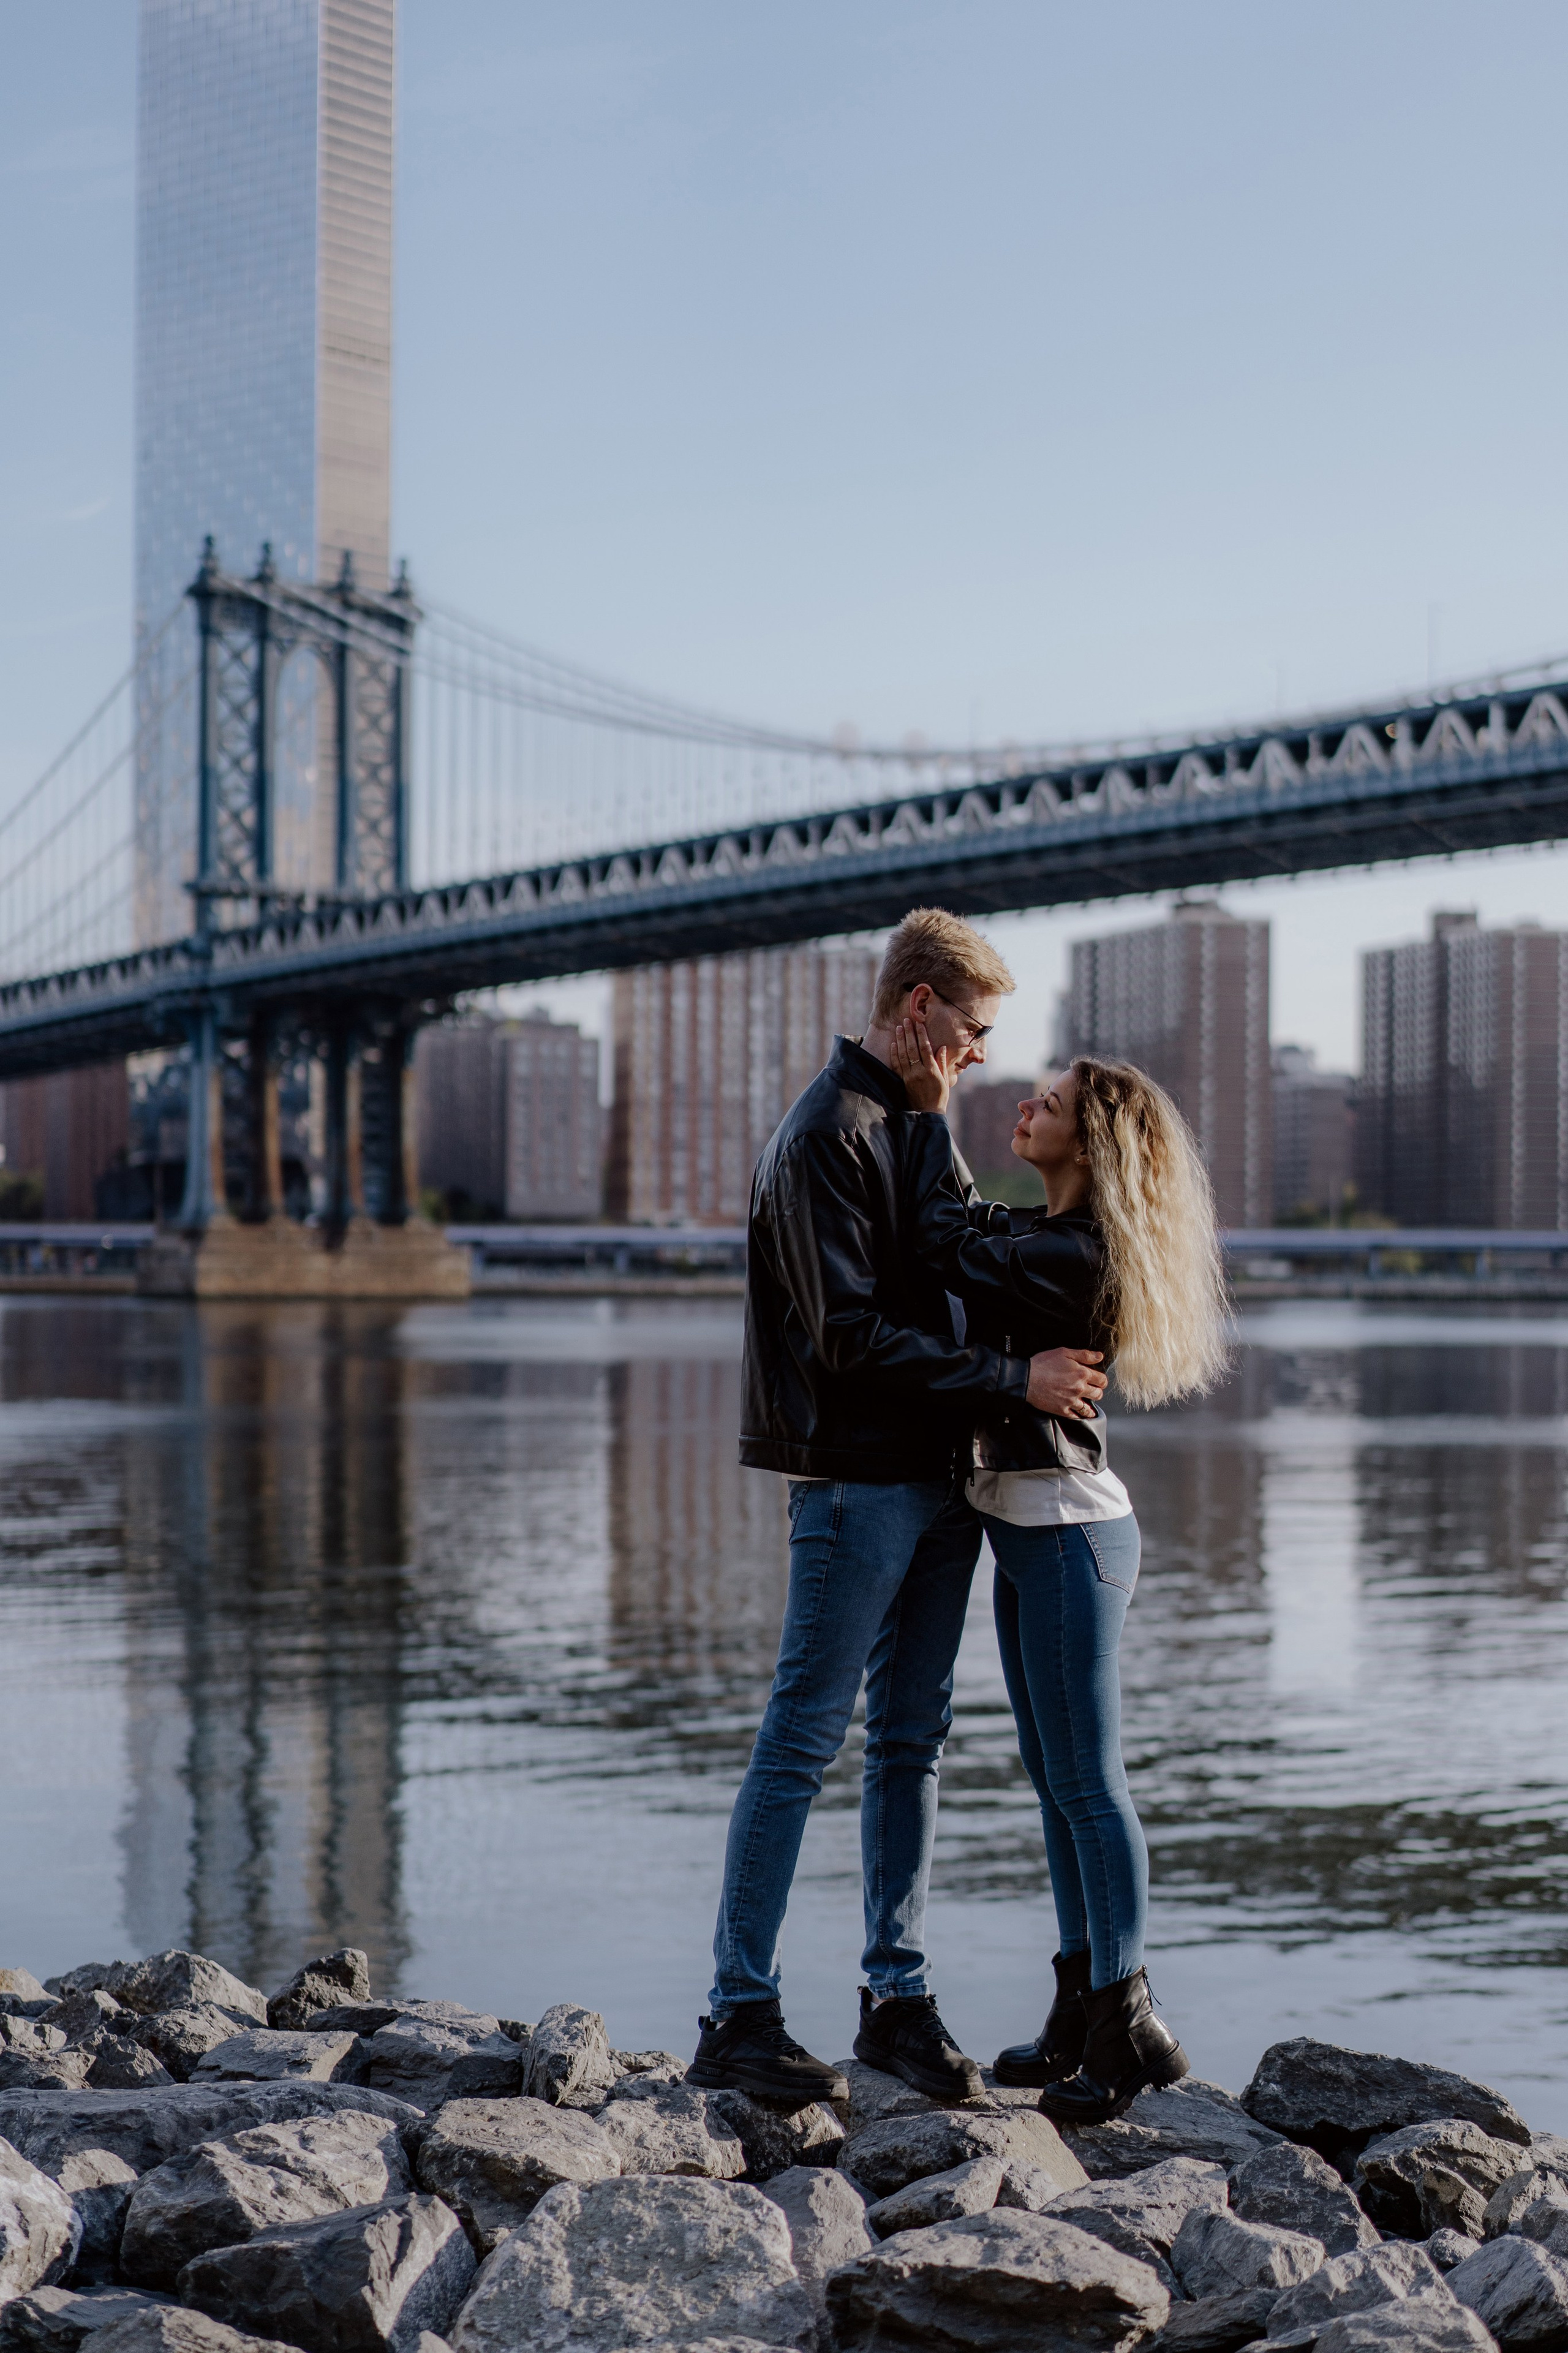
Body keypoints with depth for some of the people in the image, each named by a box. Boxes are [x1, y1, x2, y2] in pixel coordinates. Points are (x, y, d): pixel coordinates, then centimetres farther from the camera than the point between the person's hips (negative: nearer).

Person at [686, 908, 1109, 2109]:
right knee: (804, 1742, -4)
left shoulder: (912, 1125, 18)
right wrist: (1015, 1377, -17)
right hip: (858, 1480, -9)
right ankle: (740, 2017, 2)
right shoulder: (828, 1135, -13)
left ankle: (899, 1995, 19)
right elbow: (852, 1338, -19)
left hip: (937, 1478, 9)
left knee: (914, 1740, 11)